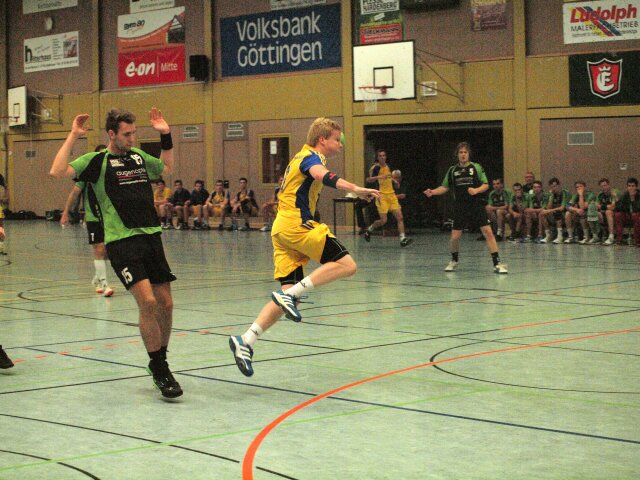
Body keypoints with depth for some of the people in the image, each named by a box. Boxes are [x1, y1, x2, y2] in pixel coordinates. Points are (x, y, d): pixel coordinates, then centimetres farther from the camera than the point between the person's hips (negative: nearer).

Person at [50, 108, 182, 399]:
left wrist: (166, 136, 27)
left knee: (165, 303, 6)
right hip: (121, 241, -6)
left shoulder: (139, 157, 17)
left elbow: (167, 168, 37)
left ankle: (159, 363, 25)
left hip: (150, 236, 6)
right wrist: (72, 137, -11)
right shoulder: (96, 161, -1)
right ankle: (160, 371, -6)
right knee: (147, 301, -18)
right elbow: (57, 172, -14)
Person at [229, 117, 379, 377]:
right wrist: (354, 188, -43)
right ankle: (290, 294, -20)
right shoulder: (312, 157, -5)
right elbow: (321, 174, -29)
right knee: (346, 265, -12)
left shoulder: (302, 157, 26)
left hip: (281, 227, 10)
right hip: (296, 223, -10)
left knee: (290, 293, 3)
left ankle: (245, 340, -9)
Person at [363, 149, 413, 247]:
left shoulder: (388, 166, 12)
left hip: (391, 195, 6)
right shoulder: (376, 168, -8)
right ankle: (369, 230, 18)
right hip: (382, 196, -6)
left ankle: (403, 239, -8)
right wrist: (378, 177, -32)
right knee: (383, 220, -8)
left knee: (400, 217, -6)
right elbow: (368, 179, -19)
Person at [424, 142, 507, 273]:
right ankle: (454, 261, 28)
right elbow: (445, 187, 14)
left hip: (476, 206, -2)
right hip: (460, 207, 2)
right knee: (455, 237, 0)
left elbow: (486, 185, 1)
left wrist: (476, 190, -18)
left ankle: (497, 263, -8)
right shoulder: (452, 170, 7)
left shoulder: (476, 167, 0)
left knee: (488, 232, -12)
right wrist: (432, 192, -2)